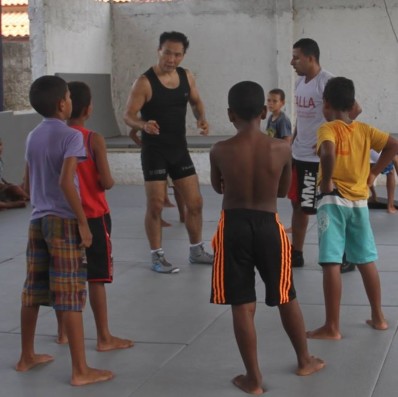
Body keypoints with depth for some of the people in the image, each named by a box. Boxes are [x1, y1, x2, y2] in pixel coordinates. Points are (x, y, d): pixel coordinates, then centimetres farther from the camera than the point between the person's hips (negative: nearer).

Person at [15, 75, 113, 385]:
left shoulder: (33, 136, 10)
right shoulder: (71, 136, -12)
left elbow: (28, 183, 15)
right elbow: (66, 181, -22)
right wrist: (83, 222, -18)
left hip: (37, 220, 7)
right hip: (64, 222, -7)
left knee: (32, 292, 15)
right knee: (71, 297, -4)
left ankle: (27, 357, 27)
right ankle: (81, 370, 0)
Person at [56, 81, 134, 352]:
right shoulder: (94, 140, -14)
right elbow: (106, 182, -16)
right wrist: (110, 181, 5)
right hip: (93, 217, -5)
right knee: (97, 278, 1)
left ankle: (63, 332, 25)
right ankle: (104, 338, 8)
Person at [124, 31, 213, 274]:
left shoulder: (187, 77, 2)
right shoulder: (145, 82, -15)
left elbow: (196, 101, 17)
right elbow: (128, 116, -15)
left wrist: (201, 118, -4)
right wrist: (143, 125, -36)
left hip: (180, 148, 6)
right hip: (154, 151, -6)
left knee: (195, 202, 10)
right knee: (155, 206, -1)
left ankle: (197, 251, 26)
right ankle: (157, 257, 12)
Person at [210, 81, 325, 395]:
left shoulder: (220, 151, -9)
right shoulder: (282, 149, -7)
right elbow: (283, 191, 7)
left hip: (234, 227, -1)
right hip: (268, 227, 1)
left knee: (242, 306, 6)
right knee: (287, 298, 19)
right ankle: (305, 361, 36)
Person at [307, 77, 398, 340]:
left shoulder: (327, 129, -9)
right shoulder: (364, 129, 7)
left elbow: (328, 152, -30)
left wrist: (326, 182, -18)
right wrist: (374, 173, 9)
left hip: (334, 200, -6)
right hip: (360, 200, 6)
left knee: (331, 263, -4)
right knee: (367, 260, 16)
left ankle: (332, 327, -3)